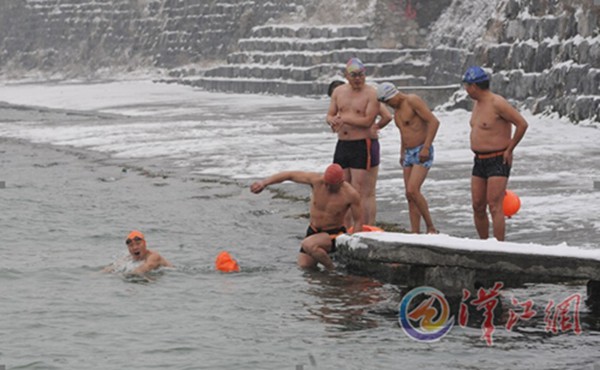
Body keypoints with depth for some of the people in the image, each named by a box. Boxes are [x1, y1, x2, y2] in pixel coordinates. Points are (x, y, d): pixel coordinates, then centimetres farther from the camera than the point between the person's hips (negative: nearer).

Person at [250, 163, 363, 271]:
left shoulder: (351, 194, -21)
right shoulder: (317, 180, -16)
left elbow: (358, 221, -10)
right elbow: (289, 175, -9)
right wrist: (264, 183, -14)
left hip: (334, 234, -5)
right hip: (313, 231, 5)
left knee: (308, 245, -33)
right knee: (304, 267, -2)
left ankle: (332, 268, -13)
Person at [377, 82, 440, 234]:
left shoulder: (412, 101, -12)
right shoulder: (397, 110, 16)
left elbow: (434, 121, -19)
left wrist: (426, 147, -24)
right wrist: (402, 154, 21)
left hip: (422, 153, -9)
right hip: (409, 154, 9)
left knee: (413, 190, -20)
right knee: (410, 195, 3)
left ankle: (431, 228, -11)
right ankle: (415, 233, 3)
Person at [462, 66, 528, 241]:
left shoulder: (497, 103, -17)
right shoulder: (478, 103, 11)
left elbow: (522, 124, -19)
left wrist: (509, 149, -13)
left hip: (498, 161, -8)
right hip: (480, 161, 8)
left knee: (495, 207, -13)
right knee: (478, 207, 7)